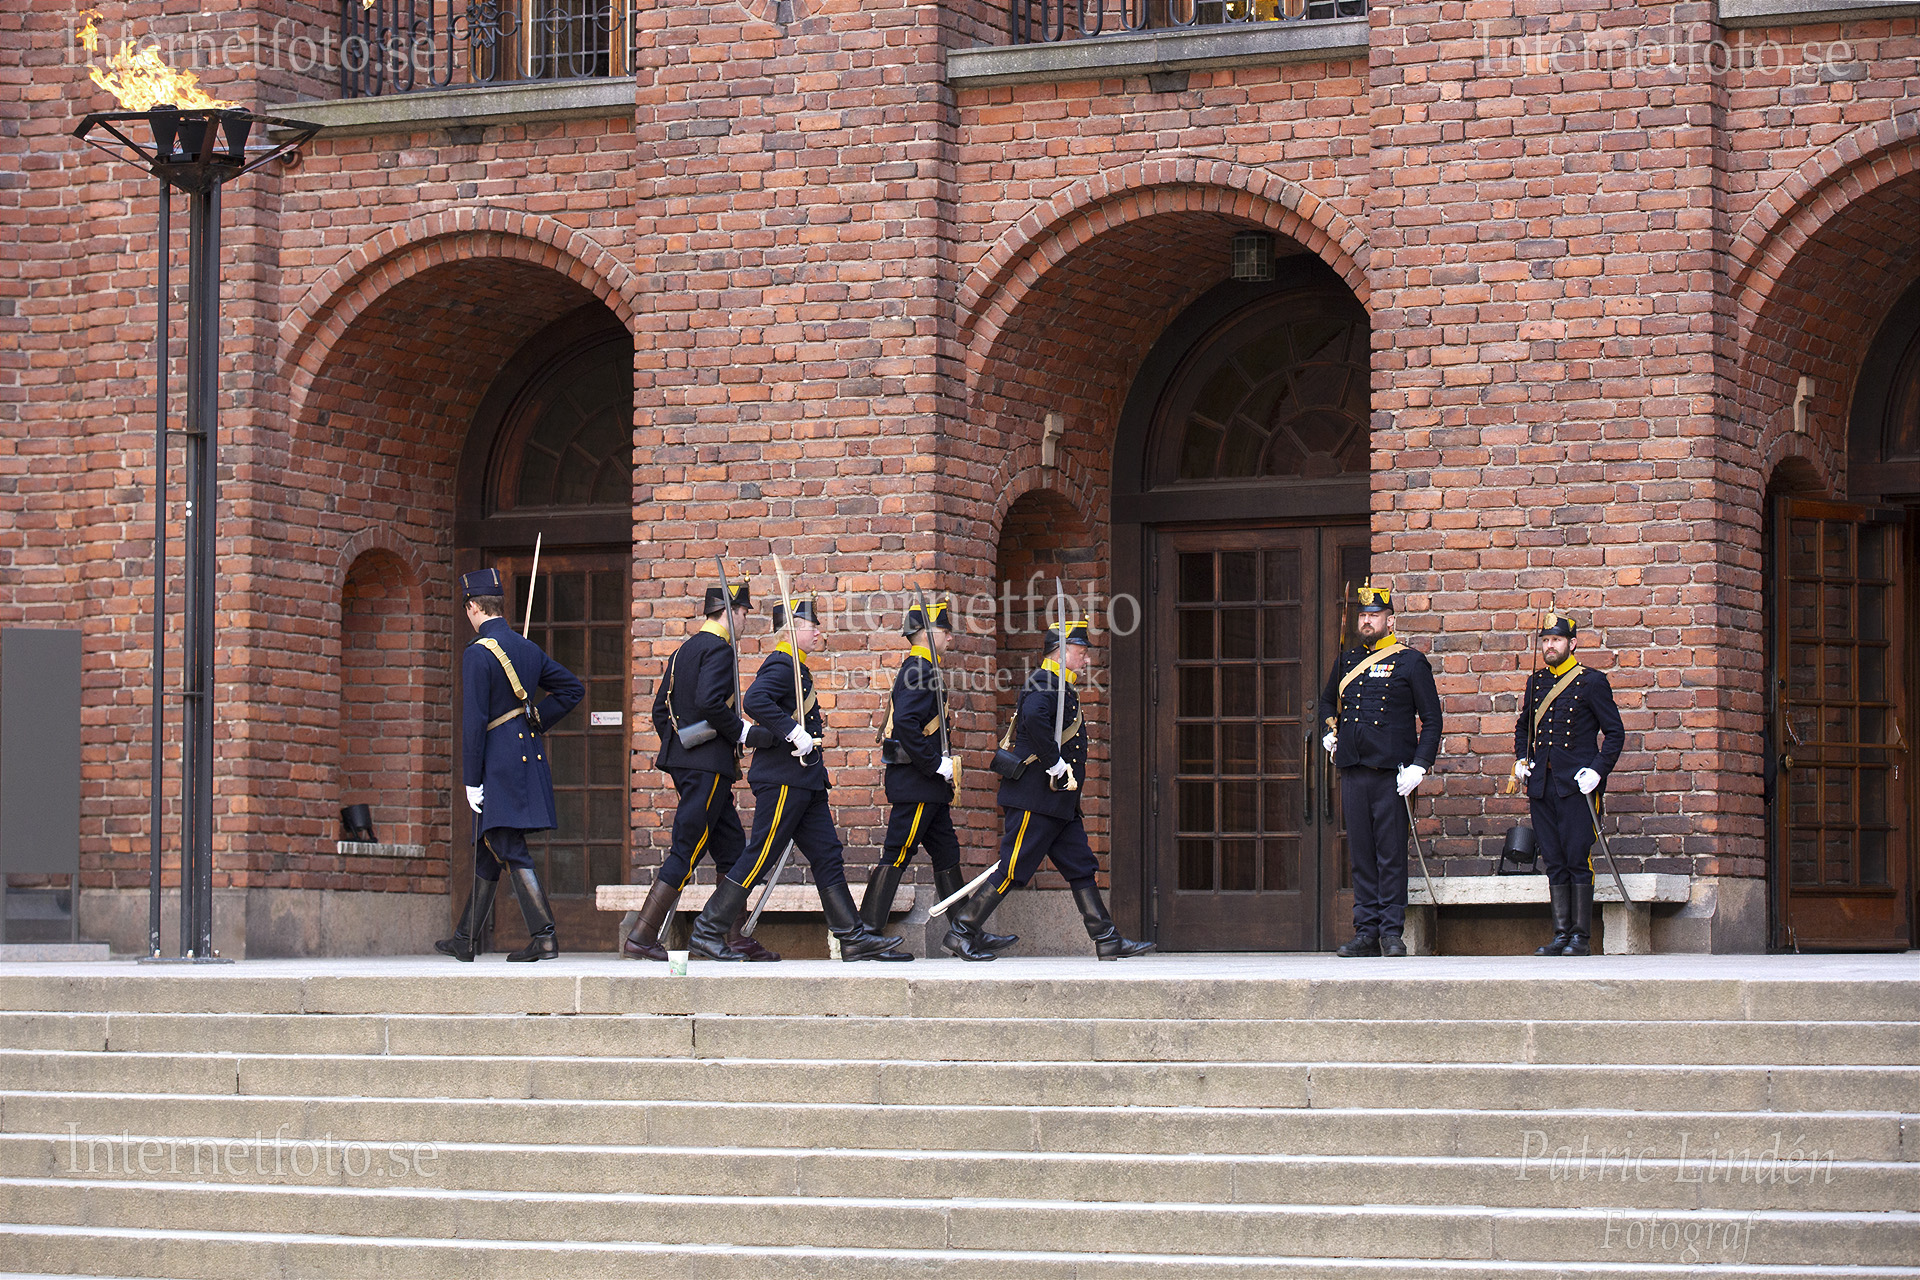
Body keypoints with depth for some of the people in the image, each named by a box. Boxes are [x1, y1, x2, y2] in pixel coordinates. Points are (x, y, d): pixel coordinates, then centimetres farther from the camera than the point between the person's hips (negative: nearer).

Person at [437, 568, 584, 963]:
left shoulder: (478, 654, -13)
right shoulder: (528, 649, 11)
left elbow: (473, 721, -16)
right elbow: (572, 688, 17)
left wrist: (471, 780, -14)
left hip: (499, 765, -8)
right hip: (530, 758, 8)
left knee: (511, 851, -7)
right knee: (488, 851, 15)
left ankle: (543, 937, -14)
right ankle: (465, 940, 22)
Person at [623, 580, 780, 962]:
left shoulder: (683, 651, 18)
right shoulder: (719, 649, -11)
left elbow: (659, 709, 18)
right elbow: (709, 702, -25)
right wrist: (744, 733, -16)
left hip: (684, 760, 10)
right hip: (708, 765, -10)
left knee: (731, 847, 13)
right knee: (687, 850, -8)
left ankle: (736, 937, 14)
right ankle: (642, 937, -10)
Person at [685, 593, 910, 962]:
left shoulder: (795, 667, 19)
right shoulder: (781, 665, -13)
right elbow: (754, 700, -30)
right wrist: (794, 734, -29)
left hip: (803, 783, 10)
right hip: (783, 781, -10)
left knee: (828, 857, 8)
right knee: (758, 858, -7)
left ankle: (855, 938, 8)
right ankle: (708, 930, -2)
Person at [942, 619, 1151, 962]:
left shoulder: (1061, 688, 20)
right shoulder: (1043, 684, -13)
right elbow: (1034, 717, -33)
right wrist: (1056, 764, -28)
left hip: (1060, 804, 10)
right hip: (1035, 801, -10)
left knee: (1081, 868, 7)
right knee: (1013, 871, -6)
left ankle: (1108, 940, 8)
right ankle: (961, 932, 1)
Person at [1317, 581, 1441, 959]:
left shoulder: (1411, 662, 0)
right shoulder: (1346, 661, 15)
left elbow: (1432, 719, -1)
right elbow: (1327, 701, 34)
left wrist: (1419, 765, -10)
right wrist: (1330, 732, 16)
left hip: (1392, 772, -5)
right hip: (1353, 771, 5)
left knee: (1391, 855, -3)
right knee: (1361, 855, 5)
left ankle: (1392, 932, 0)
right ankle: (1366, 932, 8)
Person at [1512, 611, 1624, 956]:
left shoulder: (1592, 682, -1)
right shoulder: (1536, 682, 14)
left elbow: (1615, 734, -1)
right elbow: (1523, 727, 28)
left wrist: (1598, 770, -12)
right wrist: (1521, 759, 11)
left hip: (1576, 785, -5)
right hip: (1542, 783, 5)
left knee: (1577, 859, -6)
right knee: (1554, 861, 5)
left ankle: (1582, 937, -4)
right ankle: (1562, 934, 8)